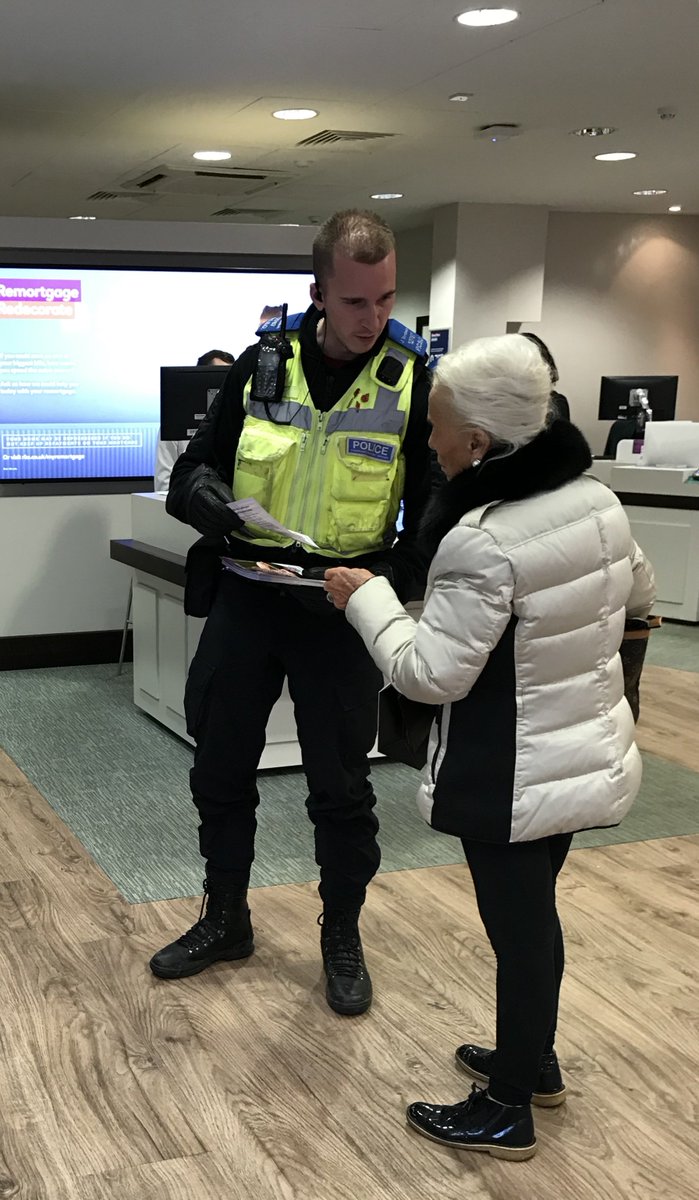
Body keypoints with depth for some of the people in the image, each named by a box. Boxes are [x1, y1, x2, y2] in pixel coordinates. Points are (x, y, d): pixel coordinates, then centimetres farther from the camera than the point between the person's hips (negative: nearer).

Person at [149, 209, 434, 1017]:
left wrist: (389, 582, -23)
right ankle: (224, 920, 36)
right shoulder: (262, 364, -2)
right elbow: (193, 472, 2)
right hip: (246, 596, 3)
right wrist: (219, 511, -21)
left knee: (340, 787, 9)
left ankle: (342, 940, 31)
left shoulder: (415, 383, -8)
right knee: (220, 769, 14)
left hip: (342, 610, -3)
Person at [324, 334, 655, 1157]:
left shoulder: (483, 541, -27)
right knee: (534, 915, 23)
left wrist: (366, 599, -10)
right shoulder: (595, 498, -1)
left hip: (511, 778, -8)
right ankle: (534, 1062, 42)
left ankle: (506, 1114, 25)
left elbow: (430, 674, -22)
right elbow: (639, 596, 17)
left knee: (518, 930, 6)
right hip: (587, 756, 8)